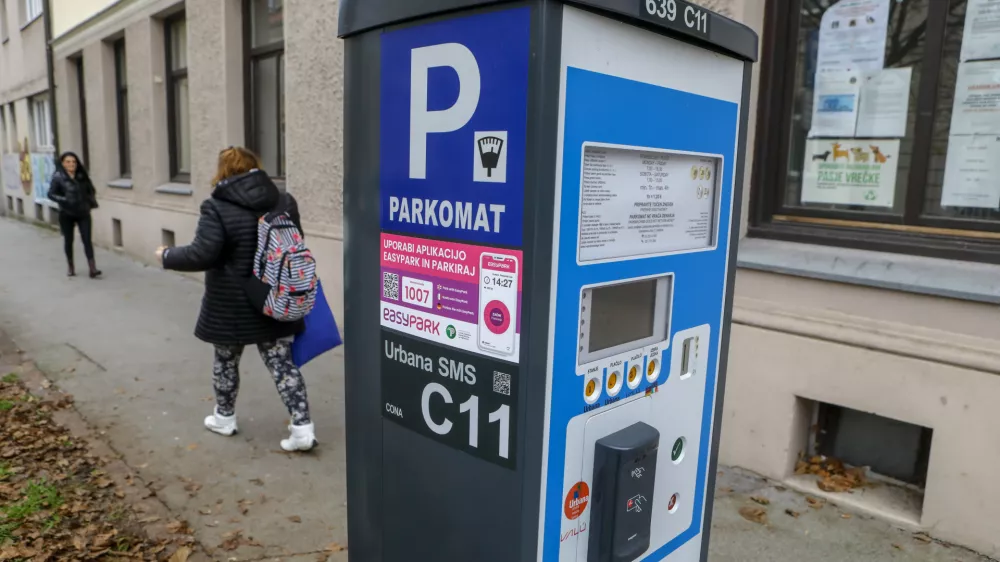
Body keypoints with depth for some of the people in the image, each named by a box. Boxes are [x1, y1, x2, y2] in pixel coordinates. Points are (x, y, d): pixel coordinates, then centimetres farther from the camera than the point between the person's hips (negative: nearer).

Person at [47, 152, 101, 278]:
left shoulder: (82, 176, 3)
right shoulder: (58, 177, -6)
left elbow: (91, 190, 17)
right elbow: (51, 194, -9)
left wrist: (91, 203, 3)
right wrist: (64, 200, -25)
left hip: (83, 213, 2)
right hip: (66, 214, -2)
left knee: (87, 239, -7)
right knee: (68, 240, 10)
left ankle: (93, 269, -12)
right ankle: (71, 267, 25)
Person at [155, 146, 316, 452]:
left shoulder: (218, 208, -15)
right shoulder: (284, 202, 3)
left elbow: (202, 255, -19)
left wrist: (167, 256, -2)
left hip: (232, 306, -4)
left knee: (226, 360, 18)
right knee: (282, 362, 6)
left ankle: (224, 417, 36)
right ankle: (302, 427, 2)